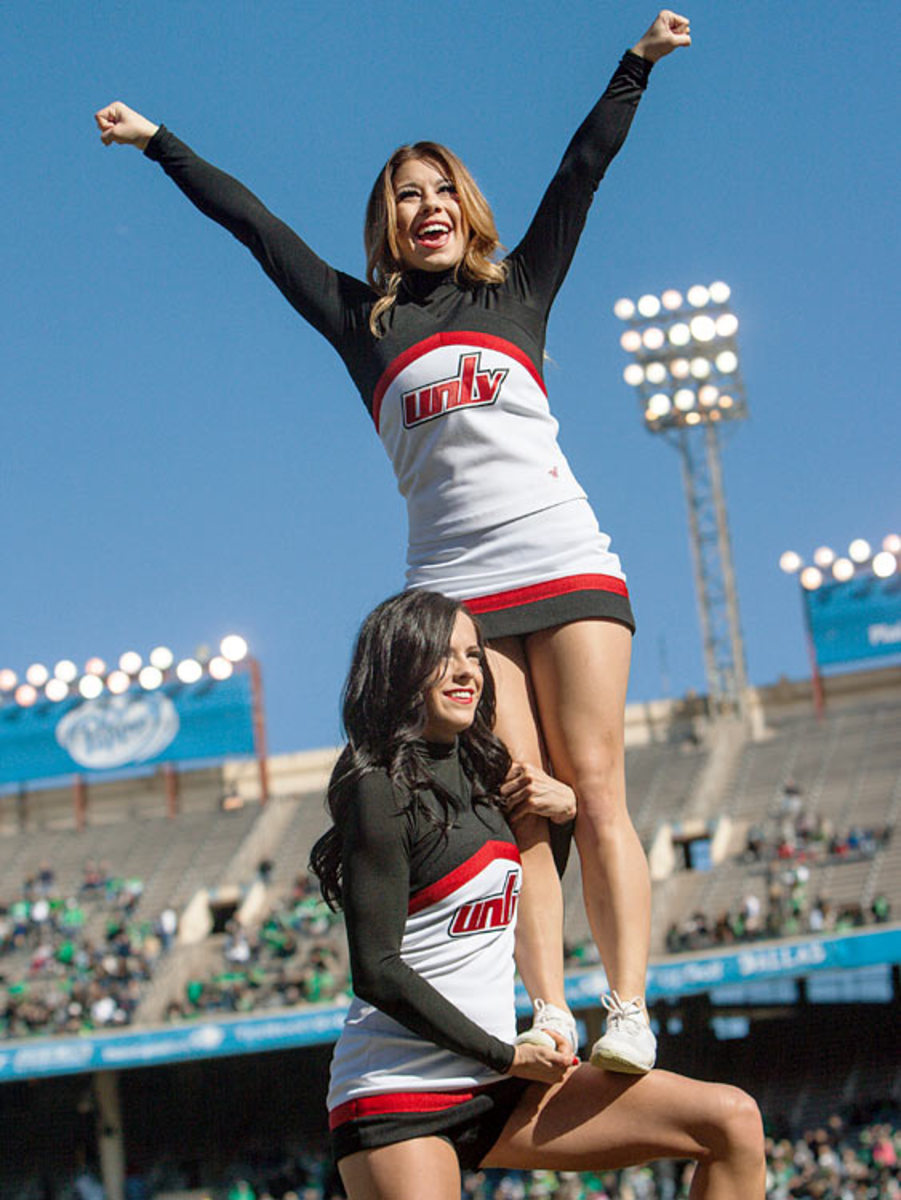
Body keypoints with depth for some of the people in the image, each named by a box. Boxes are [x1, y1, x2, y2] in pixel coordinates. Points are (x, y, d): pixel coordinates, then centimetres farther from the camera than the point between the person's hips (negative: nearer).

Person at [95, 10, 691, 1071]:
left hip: (567, 565, 0)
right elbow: (257, 228, 20)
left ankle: (629, 1016, -15)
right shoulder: (363, 318, 16)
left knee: (593, 791, -9)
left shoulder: (518, 291, 18)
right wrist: (161, 145, 25)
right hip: (456, 587, 0)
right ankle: (549, 1016, -13)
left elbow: (584, 169, 21)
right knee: (518, 804, -10)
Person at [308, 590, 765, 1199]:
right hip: (397, 1096, -8)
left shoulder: (480, 773, 13)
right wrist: (506, 1056, -12)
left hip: (497, 1087, 8)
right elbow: (376, 971, -16)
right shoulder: (380, 791, -11)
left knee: (733, 1123, -3)